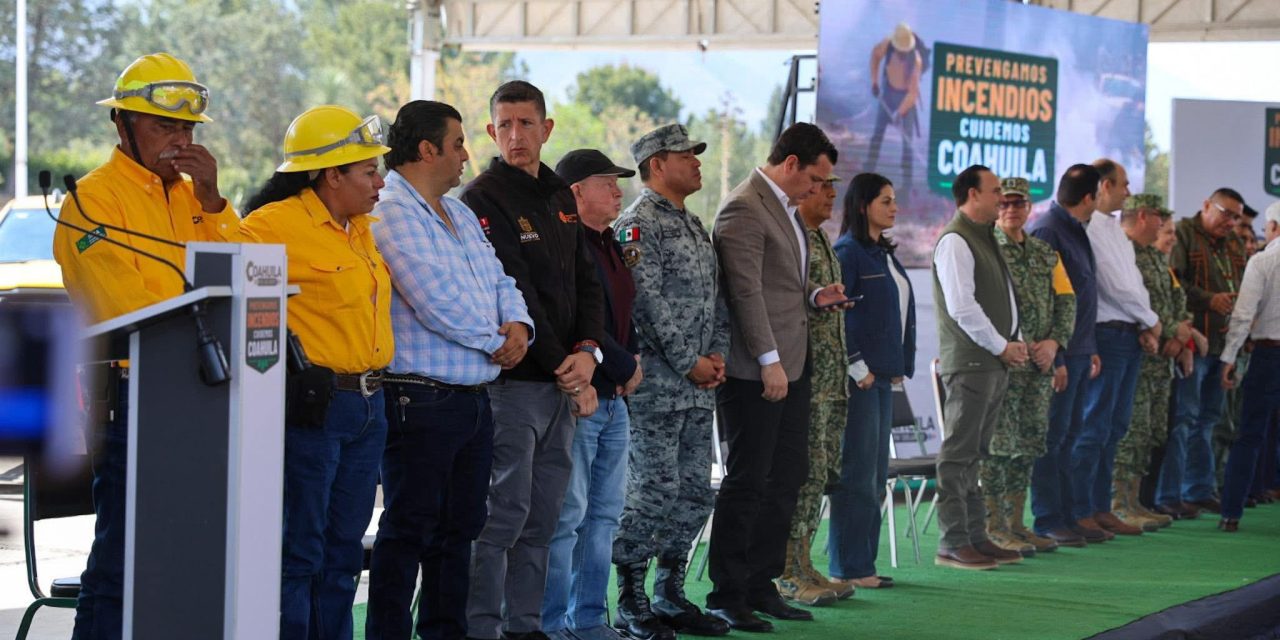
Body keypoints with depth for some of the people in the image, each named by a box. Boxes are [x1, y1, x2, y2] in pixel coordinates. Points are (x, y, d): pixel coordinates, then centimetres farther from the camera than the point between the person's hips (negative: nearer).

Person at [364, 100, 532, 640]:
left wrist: (518, 325, -4)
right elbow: (435, 300, -19)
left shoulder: (460, 215, 18)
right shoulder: (390, 212, -12)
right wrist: (495, 342, -8)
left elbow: (500, 282, 19)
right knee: (409, 529, -5)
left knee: (459, 529, 13)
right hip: (421, 398, -9)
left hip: (473, 396, 9)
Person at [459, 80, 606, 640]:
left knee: (542, 519, 10)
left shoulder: (561, 198, 16)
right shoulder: (483, 200, -9)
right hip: (512, 381, -7)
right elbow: (515, 298, -14)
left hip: (564, 383, 7)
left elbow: (584, 280, 15)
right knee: (504, 515, -8)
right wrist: (565, 373, -14)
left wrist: (589, 352, -3)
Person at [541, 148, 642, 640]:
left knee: (605, 512, 12)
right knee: (567, 514, -7)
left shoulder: (610, 246, 16)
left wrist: (629, 363, 6)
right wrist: (626, 368, -10)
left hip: (614, 397, 10)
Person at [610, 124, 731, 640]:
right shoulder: (639, 223, -9)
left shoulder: (693, 226, 19)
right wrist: (689, 363, -14)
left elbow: (715, 297, 19)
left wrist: (717, 354, 4)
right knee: (655, 489, -9)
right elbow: (647, 302, -17)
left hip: (698, 386, 9)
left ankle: (670, 595, 18)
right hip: (656, 385, -9)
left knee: (695, 491, 9)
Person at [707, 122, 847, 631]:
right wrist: (770, 362, -21)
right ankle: (727, 597, 2)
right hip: (755, 372, -10)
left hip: (790, 366, 10)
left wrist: (815, 296, 8)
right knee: (747, 484, -5)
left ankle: (761, 586, 20)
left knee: (786, 479, 13)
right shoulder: (745, 208, -14)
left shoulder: (785, 207, 17)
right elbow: (746, 292, -19)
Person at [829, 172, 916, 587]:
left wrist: (901, 365, 13)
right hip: (859, 377, -9)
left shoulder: (885, 254, 17)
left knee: (876, 475, 10)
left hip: (883, 376, 9)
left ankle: (863, 563, 15)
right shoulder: (848, 253, -11)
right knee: (857, 474, -6)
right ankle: (850, 568, -2)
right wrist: (857, 368, -16)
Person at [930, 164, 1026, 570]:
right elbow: (962, 306, -18)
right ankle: (953, 544, -7)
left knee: (976, 454, 12)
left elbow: (1006, 296, 25)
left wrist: (1017, 342, 10)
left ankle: (975, 536, 15)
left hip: (996, 363, 9)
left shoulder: (986, 238, 19)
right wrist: (1002, 347, -12)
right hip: (970, 363, -9)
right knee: (959, 453, -7)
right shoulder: (955, 241, -11)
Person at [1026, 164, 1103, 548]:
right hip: (1059, 352, -10)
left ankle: (1064, 515, 17)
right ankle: (1047, 521, -2)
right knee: (1053, 435, -6)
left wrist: (1091, 349, 23)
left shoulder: (1076, 231, 17)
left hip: (1078, 350, 10)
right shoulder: (1048, 231, -14)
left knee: (1068, 434, 12)